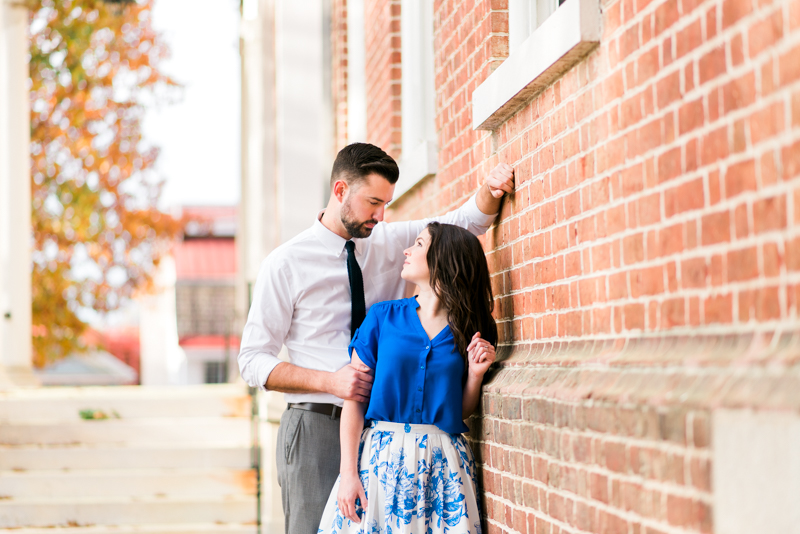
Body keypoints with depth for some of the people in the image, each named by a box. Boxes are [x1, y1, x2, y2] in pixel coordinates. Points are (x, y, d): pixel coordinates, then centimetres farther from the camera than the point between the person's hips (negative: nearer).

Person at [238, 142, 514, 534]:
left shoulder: (390, 242, 8)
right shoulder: (285, 263, -4)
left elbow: (467, 221, 15)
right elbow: (253, 362, -4)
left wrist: (490, 189, -8)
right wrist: (329, 381, -17)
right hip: (317, 425, -4)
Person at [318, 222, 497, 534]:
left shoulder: (469, 330, 6)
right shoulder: (383, 317, 3)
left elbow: (462, 412, 12)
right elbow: (354, 398, -1)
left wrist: (475, 373, -6)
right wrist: (348, 473, -8)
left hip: (443, 463, 1)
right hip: (381, 456, -1)